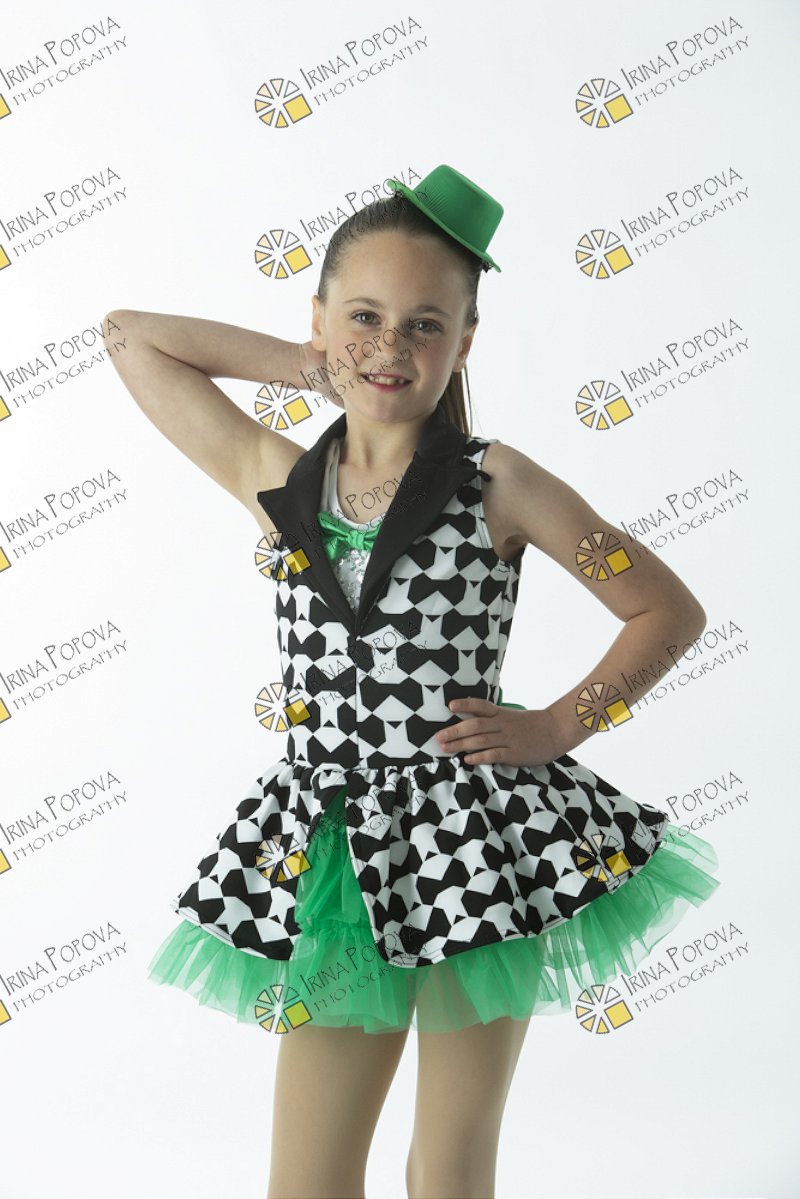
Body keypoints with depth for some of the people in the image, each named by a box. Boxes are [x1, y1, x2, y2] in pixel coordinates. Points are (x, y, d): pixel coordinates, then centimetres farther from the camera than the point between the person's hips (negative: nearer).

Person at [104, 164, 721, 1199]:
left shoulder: (498, 484, -6)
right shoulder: (275, 481, 2)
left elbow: (671, 611, 2)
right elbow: (134, 337, 12)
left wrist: (555, 728, -5)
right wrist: (317, 367, 7)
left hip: (477, 841, -2)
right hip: (334, 846, 3)